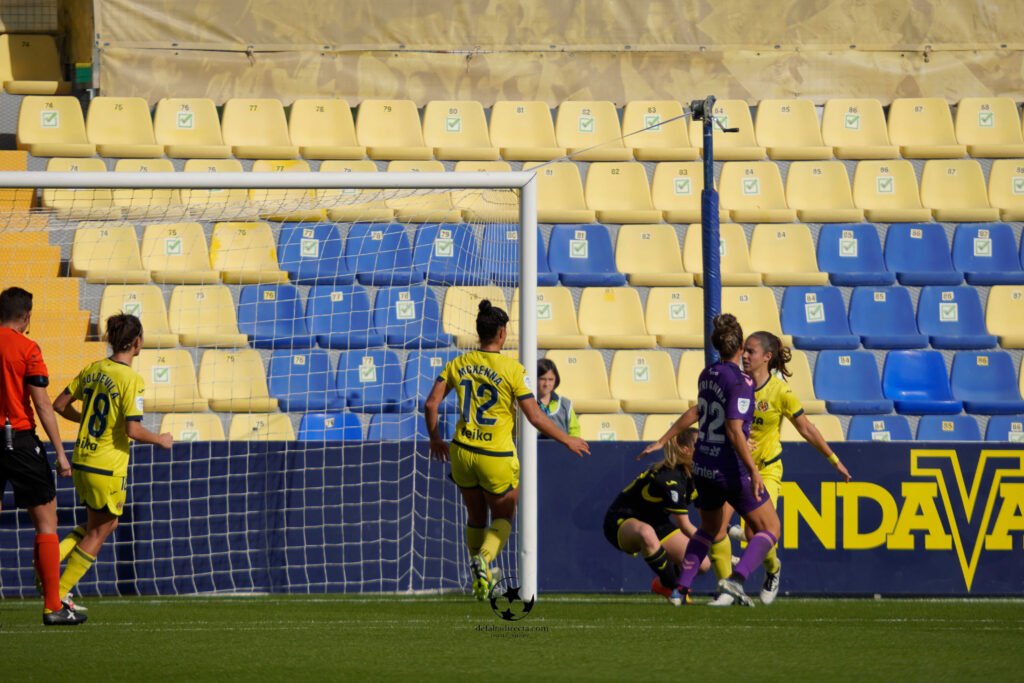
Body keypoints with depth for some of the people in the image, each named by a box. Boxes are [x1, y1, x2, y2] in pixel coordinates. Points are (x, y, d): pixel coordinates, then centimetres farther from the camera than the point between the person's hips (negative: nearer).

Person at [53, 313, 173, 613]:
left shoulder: (92, 370, 4)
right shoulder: (131, 380, -16)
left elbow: (60, 405, 10)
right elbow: (133, 430, -22)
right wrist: (160, 440, -4)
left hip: (81, 462, 7)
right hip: (108, 467, -7)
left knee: (98, 525, 24)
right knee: (98, 532, 8)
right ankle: (57, 596, 7)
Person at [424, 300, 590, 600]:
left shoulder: (459, 364, 0)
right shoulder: (512, 369, -12)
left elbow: (431, 404, 1)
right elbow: (536, 418, -13)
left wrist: (435, 439, 18)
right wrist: (568, 440, 1)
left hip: (462, 452, 4)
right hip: (497, 458, -4)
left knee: (476, 516, 21)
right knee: (503, 517, 15)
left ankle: (480, 579, 24)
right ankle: (484, 558, -13)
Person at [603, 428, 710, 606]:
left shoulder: (690, 475, -3)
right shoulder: (670, 479, -29)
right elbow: (684, 526, -21)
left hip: (655, 522, 9)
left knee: (702, 564, -4)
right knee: (646, 534, -48)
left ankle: (662, 584, 28)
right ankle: (673, 589, -29)